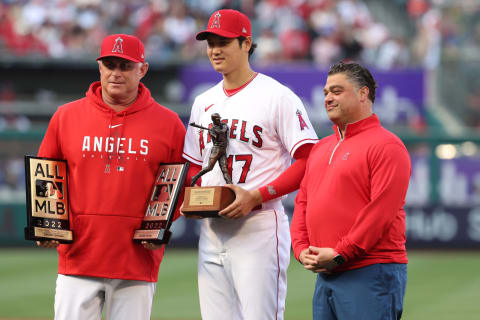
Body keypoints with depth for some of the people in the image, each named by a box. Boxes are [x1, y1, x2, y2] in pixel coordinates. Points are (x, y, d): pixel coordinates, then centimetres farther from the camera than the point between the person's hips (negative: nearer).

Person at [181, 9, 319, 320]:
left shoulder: (278, 97, -5)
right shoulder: (204, 102, 18)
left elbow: (309, 161, -10)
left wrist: (257, 195, -18)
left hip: (260, 228, -7)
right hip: (211, 232, 7)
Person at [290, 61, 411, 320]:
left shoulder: (386, 145, -6)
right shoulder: (321, 148, 21)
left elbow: (381, 211, -15)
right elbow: (303, 202, 20)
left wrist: (340, 254, -17)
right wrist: (301, 249, 3)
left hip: (371, 273, -8)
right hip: (325, 276, 8)